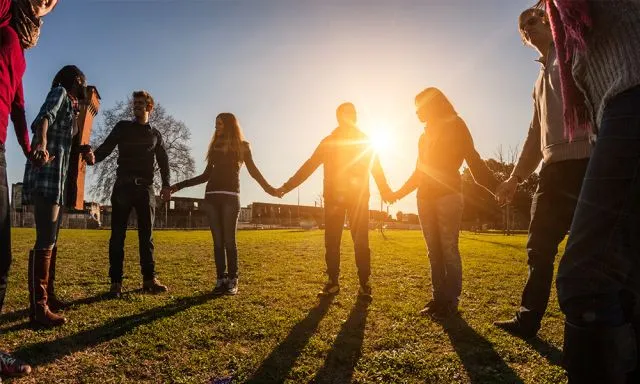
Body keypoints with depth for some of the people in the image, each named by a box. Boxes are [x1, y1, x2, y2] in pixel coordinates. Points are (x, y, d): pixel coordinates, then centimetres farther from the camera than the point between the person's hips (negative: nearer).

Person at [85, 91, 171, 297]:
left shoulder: (155, 134, 15)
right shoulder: (123, 127, 10)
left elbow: (163, 161, 14)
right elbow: (106, 147, -2)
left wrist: (166, 185, 0)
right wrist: (94, 156, -25)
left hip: (145, 187, 2)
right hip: (123, 186, -1)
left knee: (146, 235, 4)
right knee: (118, 234, -1)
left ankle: (149, 279, 8)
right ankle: (116, 281, 4)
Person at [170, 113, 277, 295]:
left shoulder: (242, 146, 8)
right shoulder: (215, 146, 19)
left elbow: (253, 170, -2)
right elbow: (206, 175, 20)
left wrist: (267, 187, -20)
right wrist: (179, 185, 17)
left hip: (230, 197, -4)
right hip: (211, 197, 4)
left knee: (229, 240, -7)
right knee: (218, 241, 1)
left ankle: (232, 281, -1)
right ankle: (221, 280, 3)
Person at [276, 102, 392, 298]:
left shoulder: (364, 141, 10)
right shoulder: (328, 142, 11)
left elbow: (376, 169, 5)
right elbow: (308, 166, 6)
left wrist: (385, 190, -11)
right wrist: (286, 186, -2)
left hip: (359, 198, -1)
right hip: (334, 198, 1)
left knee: (361, 241, -5)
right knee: (331, 241, -1)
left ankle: (364, 284, 4)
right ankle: (332, 282, 9)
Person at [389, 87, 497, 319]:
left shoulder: (455, 126, 3)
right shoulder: (425, 135, 21)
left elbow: (473, 160, -5)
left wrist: (495, 187, -17)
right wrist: (399, 193, 30)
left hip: (448, 195, -6)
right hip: (425, 198, 6)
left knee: (449, 249, -7)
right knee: (434, 251, 4)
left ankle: (451, 301, 0)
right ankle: (439, 298, 9)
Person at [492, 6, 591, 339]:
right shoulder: (541, 80, 27)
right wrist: (516, 177, 24)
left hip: (586, 161, -9)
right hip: (555, 167, 9)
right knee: (539, 248, 12)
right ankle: (527, 319, 23)